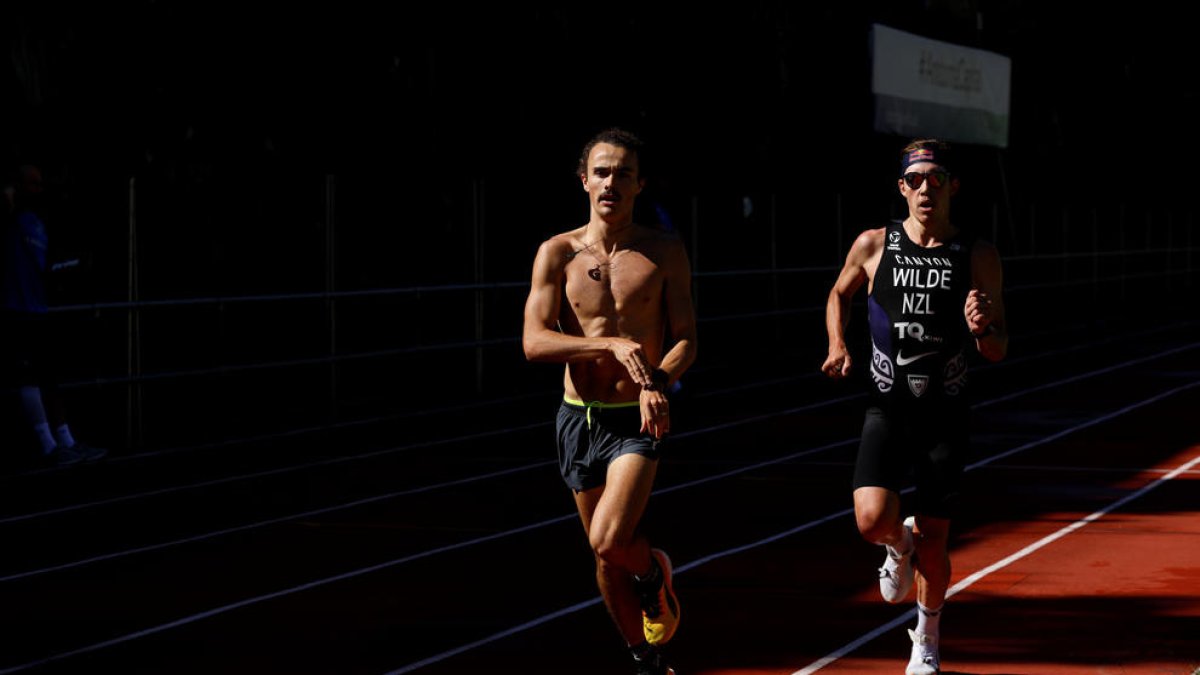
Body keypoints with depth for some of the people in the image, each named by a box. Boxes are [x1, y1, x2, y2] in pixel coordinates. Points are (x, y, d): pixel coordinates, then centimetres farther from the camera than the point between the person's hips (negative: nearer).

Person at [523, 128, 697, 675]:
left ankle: (654, 573, 14)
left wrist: (657, 381, -22)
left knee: (610, 540, -22)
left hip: (639, 420, -2)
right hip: (579, 419, 2)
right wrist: (613, 346, -23)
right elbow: (534, 342, -10)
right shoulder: (557, 253, -1)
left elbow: (685, 340, 0)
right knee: (606, 558, 11)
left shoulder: (664, 252, -1)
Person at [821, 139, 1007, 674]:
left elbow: (998, 351, 1)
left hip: (945, 415, 0)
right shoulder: (873, 246, -1)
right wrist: (838, 345, 1)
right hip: (886, 409, 0)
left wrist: (983, 329, -22)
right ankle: (899, 545, 20)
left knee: (932, 544, 4)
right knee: (872, 520, -19)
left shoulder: (978, 257, -3)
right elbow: (839, 294, 19)